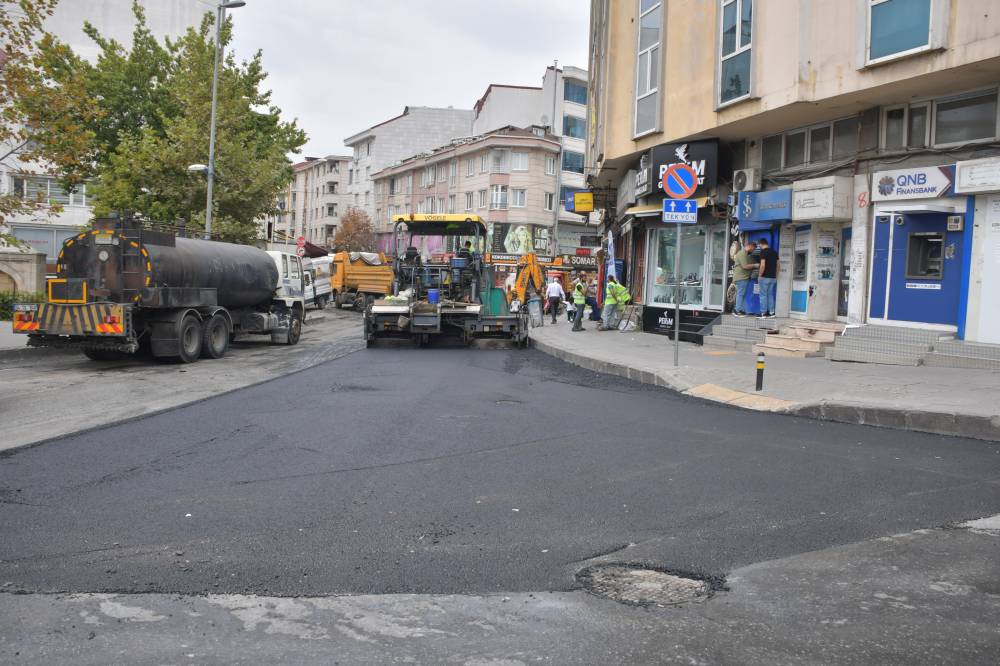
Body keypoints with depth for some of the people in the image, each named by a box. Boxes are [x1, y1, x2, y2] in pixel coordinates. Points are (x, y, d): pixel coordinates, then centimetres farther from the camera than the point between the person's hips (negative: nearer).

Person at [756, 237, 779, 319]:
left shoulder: (763, 252, -11)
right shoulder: (774, 252, 11)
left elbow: (763, 265, -18)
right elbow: (777, 265, 13)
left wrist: (760, 276, -9)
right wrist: (776, 276, 19)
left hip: (765, 277, -7)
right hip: (773, 277, 7)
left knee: (763, 295, -1)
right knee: (770, 295, 12)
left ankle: (763, 313, 0)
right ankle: (771, 312, 10)